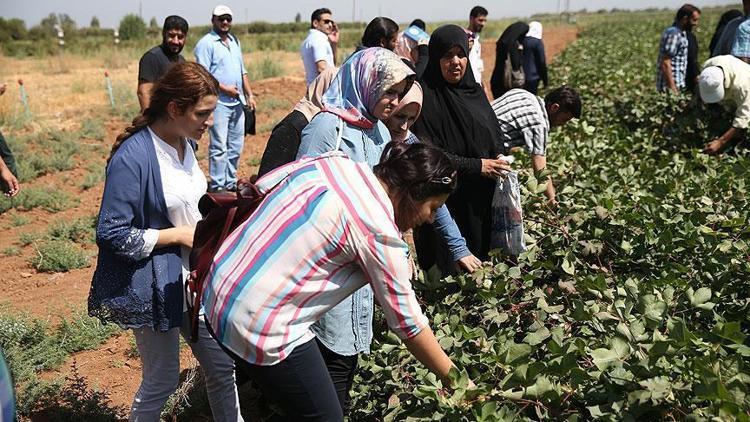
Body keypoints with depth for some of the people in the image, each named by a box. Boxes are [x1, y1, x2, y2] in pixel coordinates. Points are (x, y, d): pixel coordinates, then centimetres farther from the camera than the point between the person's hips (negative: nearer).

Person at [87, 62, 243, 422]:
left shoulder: (184, 143, 3)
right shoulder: (132, 157, -23)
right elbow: (112, 234, -22)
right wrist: (179, 235, -18)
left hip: (193, 278, 7)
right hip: (155, 286, -7)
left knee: (222, 365, 13)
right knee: (162, 379, 9)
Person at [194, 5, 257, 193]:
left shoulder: (234, 42, 17)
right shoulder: (206, 43, -7)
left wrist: (249, 94, 13)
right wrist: (225, 88, -17)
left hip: (237, 103, 8)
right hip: (219, 103, -8)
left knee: (236, 146, 12)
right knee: (219, 147, -6)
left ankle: (230, 183, 23)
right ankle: (217, 186, 1)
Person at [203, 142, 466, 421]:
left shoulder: (332, 162, 2)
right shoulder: (380, 233, -17)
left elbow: (260, 188, 8)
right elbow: (407, 323, -9)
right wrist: (453, 378, 3)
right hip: (262, 329, -9)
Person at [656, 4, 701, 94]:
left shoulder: (681, 33, 14)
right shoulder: (673, 34, -16)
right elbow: (665, 64, -21)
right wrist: (673, 88, -23)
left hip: (677, 84, 10)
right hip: (670, 86, -10)